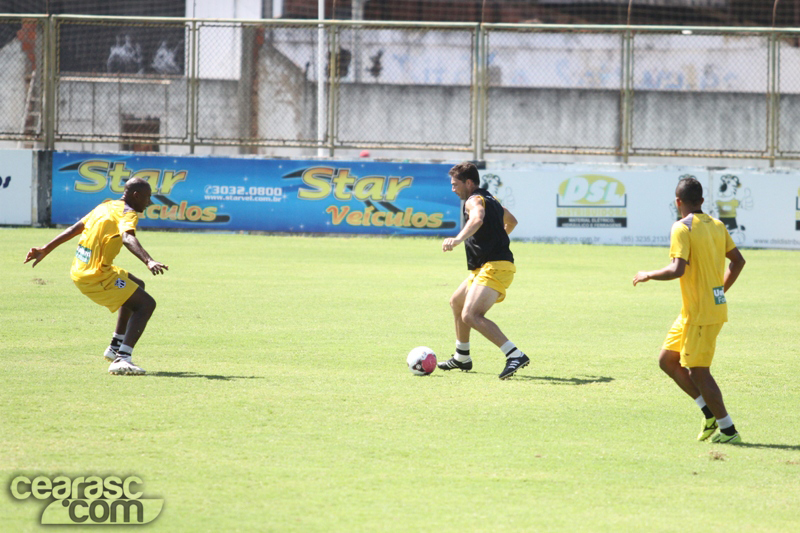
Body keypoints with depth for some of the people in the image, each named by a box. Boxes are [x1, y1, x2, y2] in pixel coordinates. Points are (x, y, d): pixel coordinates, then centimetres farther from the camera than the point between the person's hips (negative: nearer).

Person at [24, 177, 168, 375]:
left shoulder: (106, 207, 16)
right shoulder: (128, 213, -11)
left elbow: (74, 229, 21)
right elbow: (128, 238, -32)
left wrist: (45, 249, 26)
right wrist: (148, 261, -47)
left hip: (80, 269, 10)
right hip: (96, 275, -10)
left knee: (137, 286, 30)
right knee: (146, 304, -10)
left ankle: (115, 347, 33)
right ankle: (122, 358, -25)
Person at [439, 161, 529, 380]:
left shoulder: (474, 200, -11)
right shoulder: (490, 199, 21)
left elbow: (477, 220, -36)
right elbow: (511, 221, 38)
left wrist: (458, 239, -49)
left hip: (494, 267, -11)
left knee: (470, 315, -25)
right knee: (456, 302, 27)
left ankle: (515, 355, -32)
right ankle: (462, 358, 39)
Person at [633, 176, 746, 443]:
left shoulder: (682, 228, -14)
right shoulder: (716, 226, 10)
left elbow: (678, 269, -24)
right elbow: (738, 261, 15)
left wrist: (648, 275, -8)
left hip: (700, 313, -9)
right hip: (716, 305, 9)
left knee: (698, 371, -2)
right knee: (667, 360, 15)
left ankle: (728, 429, 2)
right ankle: (711, 414, 14)